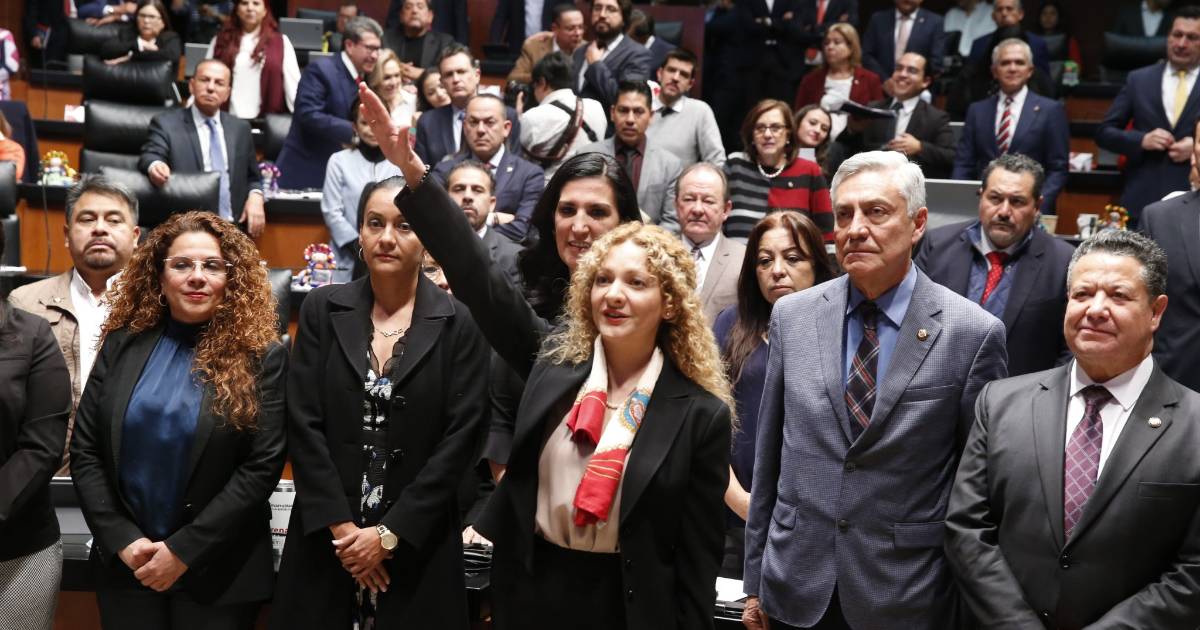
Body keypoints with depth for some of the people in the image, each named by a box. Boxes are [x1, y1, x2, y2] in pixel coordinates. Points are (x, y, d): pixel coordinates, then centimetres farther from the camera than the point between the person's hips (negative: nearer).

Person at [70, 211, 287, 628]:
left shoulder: (262, 358, -7)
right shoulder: (122, 345, 3)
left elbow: (262, 466, -11)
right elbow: (84, 450, 3)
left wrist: (183, 550, -13)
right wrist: (121, 539, -7)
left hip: (217, 573, -3)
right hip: (124, 563, 3)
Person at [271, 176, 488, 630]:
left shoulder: (459, 324, -3)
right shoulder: (322, 310, 2)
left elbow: (458, 439, -7)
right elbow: (304, 423, -2)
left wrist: (390, 533, -10)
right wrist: (341, 526, -10)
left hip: (416, 545, -1)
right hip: (327, 539, 1)